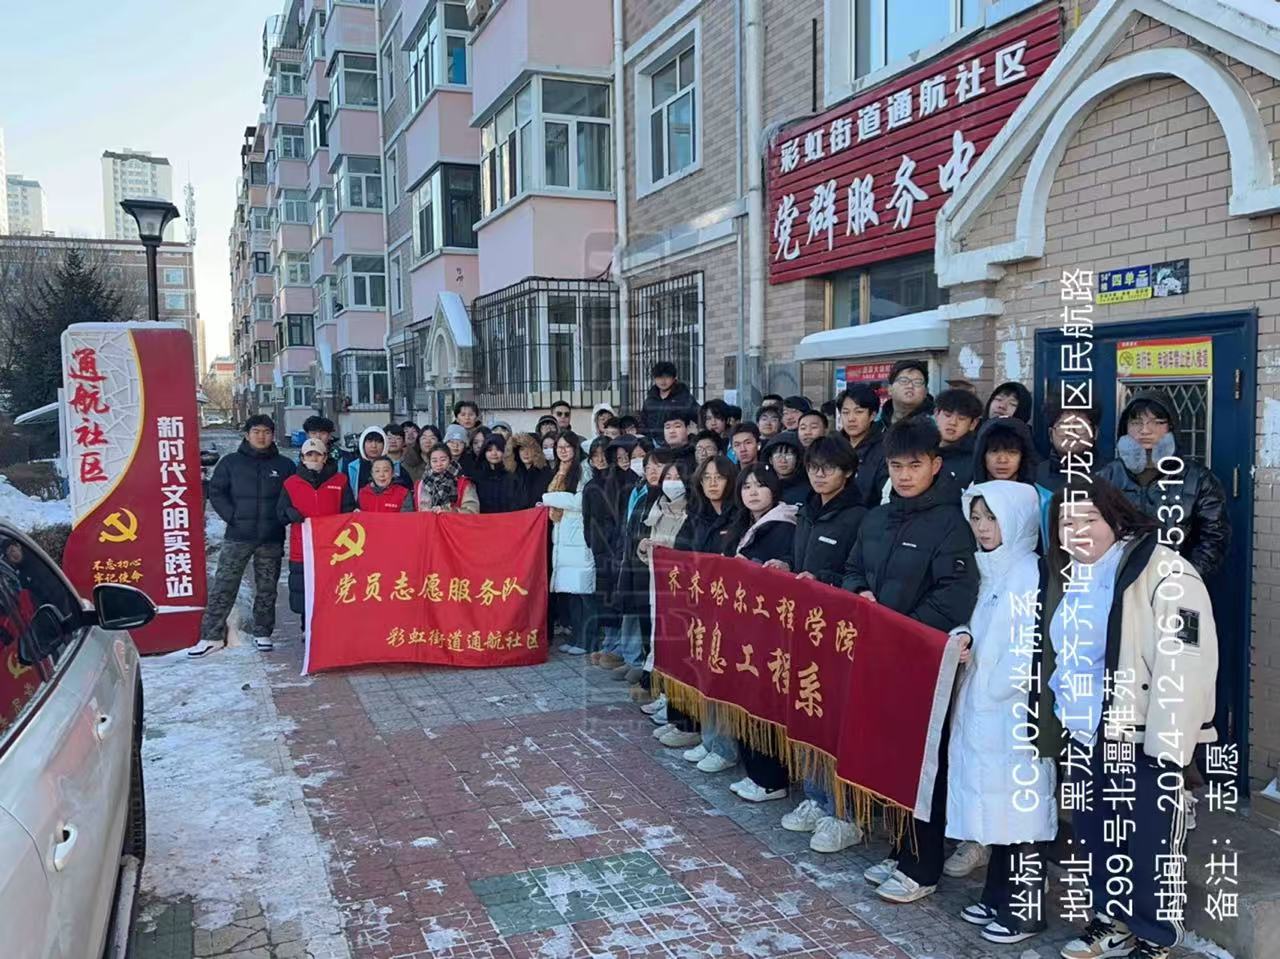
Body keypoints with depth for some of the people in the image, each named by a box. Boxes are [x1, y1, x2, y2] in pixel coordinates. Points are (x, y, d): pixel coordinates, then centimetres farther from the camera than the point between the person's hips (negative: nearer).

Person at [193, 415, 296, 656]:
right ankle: (212, 636, 4)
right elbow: (215, 491, 5)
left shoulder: (284, 465, 7)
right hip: (237, 536, -1)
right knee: (223, 586, -2)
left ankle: (263, 633, 19)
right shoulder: (231, 462, 5)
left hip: (272, 539, 1)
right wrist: (232, 516, -6)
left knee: (267, 588, 7)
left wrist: (282, 518, -4)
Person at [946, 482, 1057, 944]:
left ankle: (1026, 910, 11)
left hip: (1013, 709, -8)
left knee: (1020, 806, 0)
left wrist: (995, 688, -14)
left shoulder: (1029, 573, -13)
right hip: (982, 707, 8)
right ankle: (998, 896, 27)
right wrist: (966, 640, -1)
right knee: (995, 805, 15)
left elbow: (1030, 647, -19)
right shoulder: (990, 570, 13)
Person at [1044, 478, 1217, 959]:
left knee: (1147, 847, 3)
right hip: (1083, 735, 8)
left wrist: (1167, 745, -24)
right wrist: (1059, 718, 21)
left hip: (1140, 738, -8)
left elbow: (1184, 662, -22)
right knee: (1095, 837, 19)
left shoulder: (1164, 573, -16)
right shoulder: (1069, 578, 10)